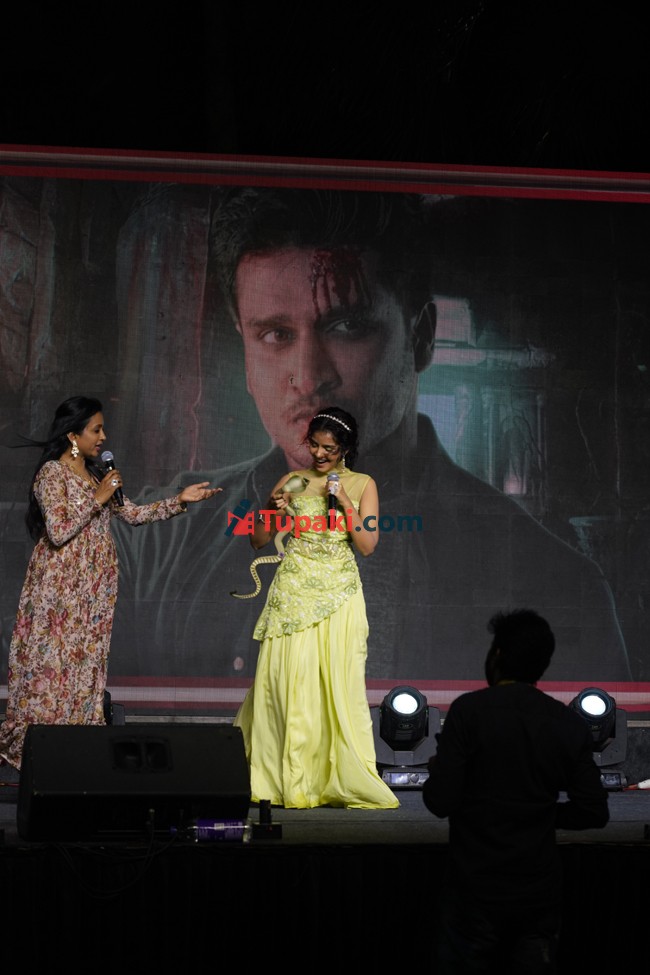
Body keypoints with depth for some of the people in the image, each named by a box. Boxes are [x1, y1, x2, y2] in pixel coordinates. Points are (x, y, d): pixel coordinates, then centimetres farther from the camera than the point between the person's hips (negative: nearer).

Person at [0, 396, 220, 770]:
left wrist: (180, 500, 7)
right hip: (60, 589, -8)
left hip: (94, 588, 8)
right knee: (54, 664, -5)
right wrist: (98, 498, -18)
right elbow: (58, 531, -21)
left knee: (86, 662, 9)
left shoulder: (97, 474, 12)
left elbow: (133, 513, 14)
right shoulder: (52, 473, -12)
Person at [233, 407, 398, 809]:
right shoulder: (293, 480, 9)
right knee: (287, 683, -4)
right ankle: (286, 780, 3)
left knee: (339, 684, -4)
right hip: (293, 592, 1)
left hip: (338, 594, -1)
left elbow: (368, 545, -3)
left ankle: (345, 781, 4)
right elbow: (259, 540, 10)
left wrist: (344, 500, -11)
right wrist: (273, 508, -8)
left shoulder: (362, 485, 6)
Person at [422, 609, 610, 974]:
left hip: (477, 890, -3)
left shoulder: (469, 710, -11)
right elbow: (595, 813, 1)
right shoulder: (572, 724, 0)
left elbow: (440, 801, -14)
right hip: (541, 891, 3)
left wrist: (438, 771, 7)